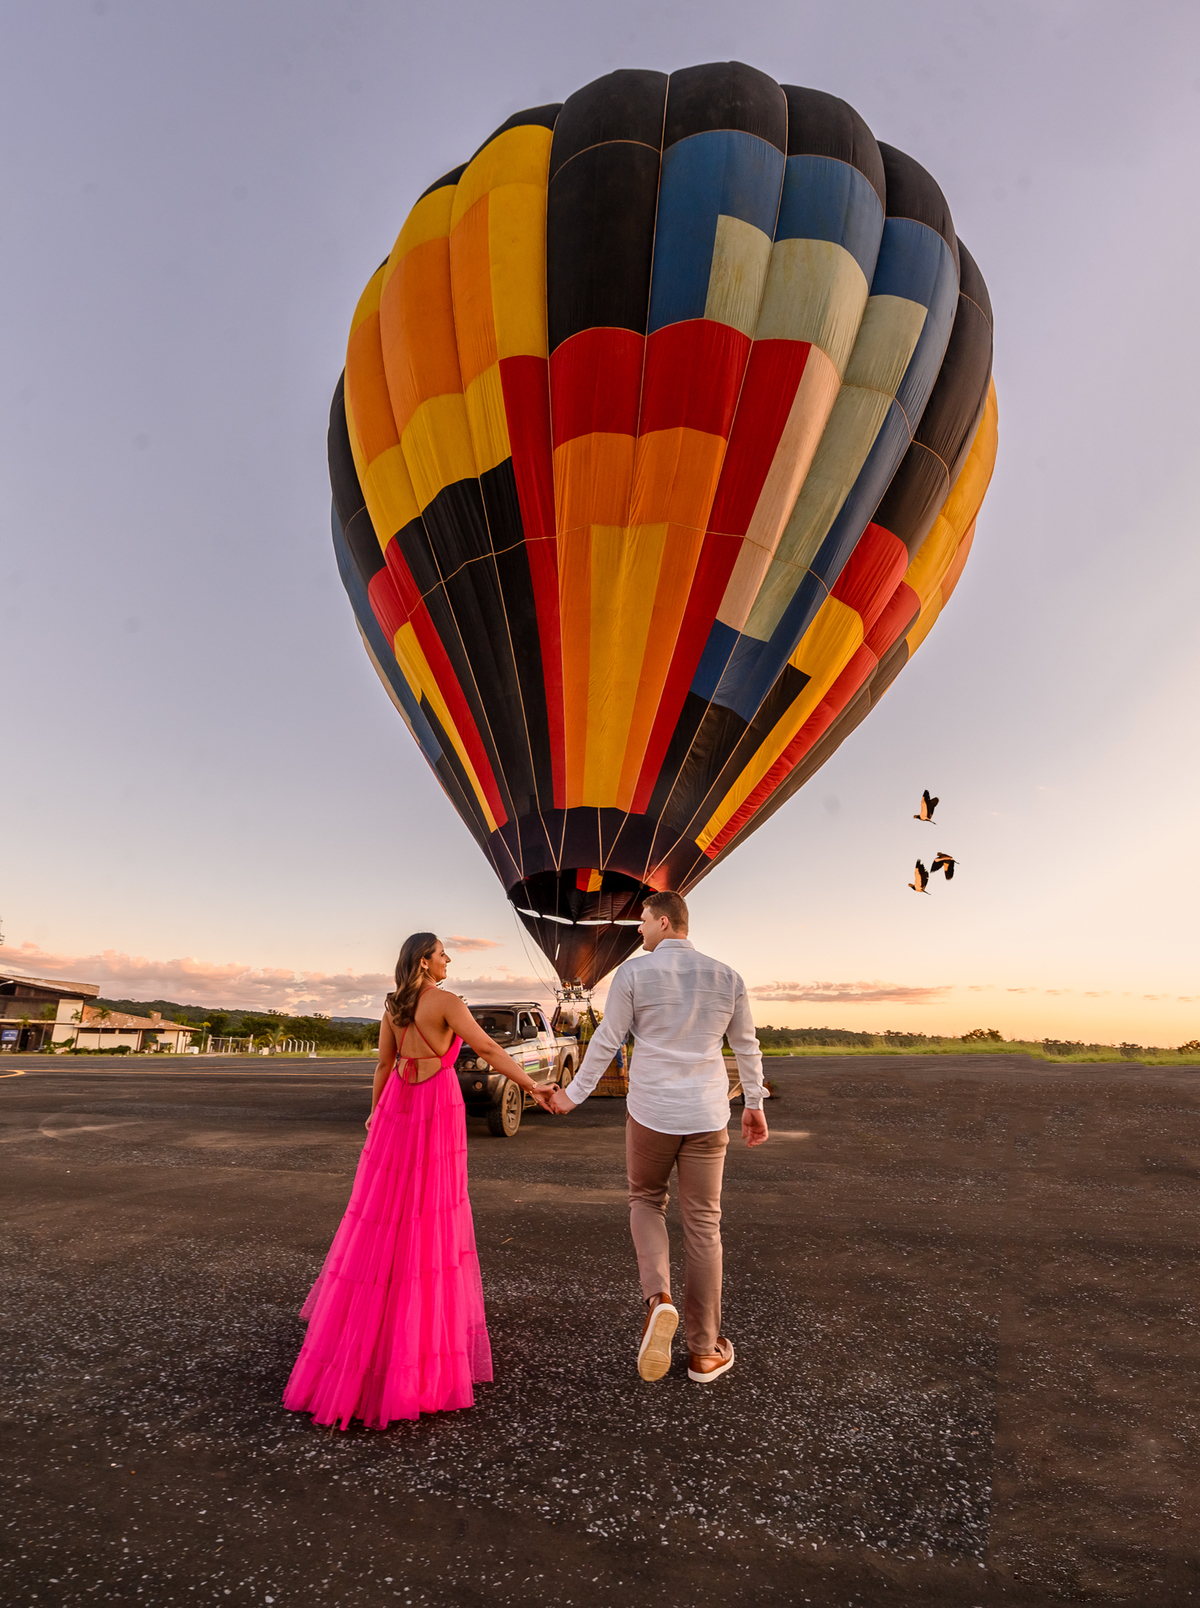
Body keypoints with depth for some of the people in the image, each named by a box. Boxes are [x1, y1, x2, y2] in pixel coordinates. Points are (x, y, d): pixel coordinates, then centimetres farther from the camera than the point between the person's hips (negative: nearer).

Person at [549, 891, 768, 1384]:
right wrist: (755, 1104, 21)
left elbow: (606, 1042, -5)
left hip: (650, 1113, -2)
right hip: (708, 1117, 2)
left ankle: (658, 1298, -1)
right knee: (703, 1225, 12)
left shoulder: (633, 973, -10)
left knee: (646, 1201, 22)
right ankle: (704, 1352, 22)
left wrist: (573, 1095, 7)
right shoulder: (726, 977, 0)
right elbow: (747, 1047, 9)